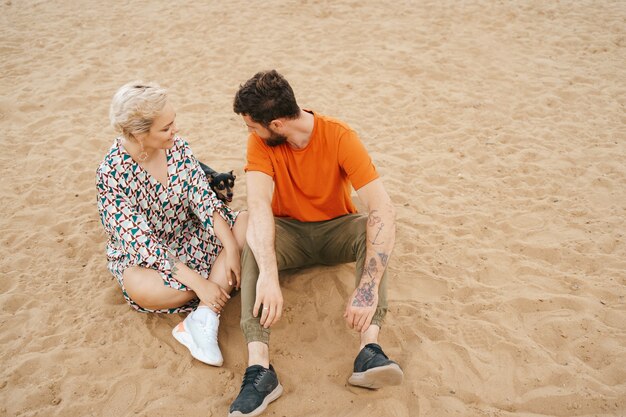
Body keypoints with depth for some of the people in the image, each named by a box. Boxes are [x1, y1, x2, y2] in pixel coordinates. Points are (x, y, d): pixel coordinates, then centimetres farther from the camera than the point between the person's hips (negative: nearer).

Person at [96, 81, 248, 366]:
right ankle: (221, 277, -12)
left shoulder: (176, 146, -8)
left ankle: (201, 320, -28)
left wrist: (232, 249, -22)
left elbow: (204, 199, -9)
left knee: (248, 222, -17)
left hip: (189, 237, 6)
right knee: (141, 288, -39)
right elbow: (142, 243, -26)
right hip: (140, 256, -5)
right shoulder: (111, 173, -23)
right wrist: (198, 282, -31)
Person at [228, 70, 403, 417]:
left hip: (335, 229, 0)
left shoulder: (340, 137, -23)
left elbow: (383, 210, -32)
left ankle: (370, 349, -41)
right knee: (254, 242, -31)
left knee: (373, 231, -31)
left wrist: (368, 287, -43)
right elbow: (258, 205, -31)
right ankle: (259, 368, -40)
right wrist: (268, 275, -48)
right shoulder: (260, 142, -15)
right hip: (288, 232, 1)